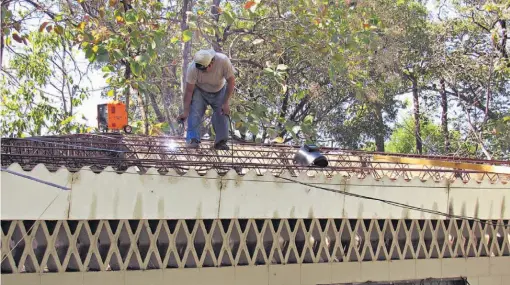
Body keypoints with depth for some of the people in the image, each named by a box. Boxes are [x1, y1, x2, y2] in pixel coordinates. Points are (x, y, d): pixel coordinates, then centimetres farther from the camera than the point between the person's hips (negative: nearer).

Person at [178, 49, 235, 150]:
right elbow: (189, 91, -25)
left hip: (219, 91, 1)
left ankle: (220, 142, -4)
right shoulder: (193, 68, -32)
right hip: (199, 90, -1)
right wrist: (186, 111, -26)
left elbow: (231, 81, -21)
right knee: (195, 113, -18)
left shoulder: (223, 61, -34)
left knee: (223, 113, -11)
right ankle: (193, 140, -16)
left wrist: (226, 103, -22)